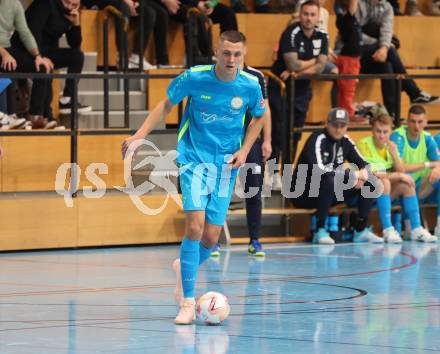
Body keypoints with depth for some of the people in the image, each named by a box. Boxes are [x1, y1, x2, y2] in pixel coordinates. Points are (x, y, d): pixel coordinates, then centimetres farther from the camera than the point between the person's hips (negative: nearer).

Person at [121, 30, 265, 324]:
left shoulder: (250, 86, -7)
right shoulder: (194, 78, -12)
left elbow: (258, 117, 13)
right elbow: (167, 104, 4)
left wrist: (244, 151, 1)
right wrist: (140, 135, -5)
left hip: (226, 165, 2)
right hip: (194, 159, -2)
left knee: (211, 238, -1)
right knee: (195, 226, -19)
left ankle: (185, 268, 35)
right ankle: (188, 302, -13)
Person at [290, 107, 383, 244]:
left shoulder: (345, 141, 3)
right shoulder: (318, 140, -20)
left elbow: (363, 164, 11)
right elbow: (319, 170, -34)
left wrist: (363, 173, -16)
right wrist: (352, 175, -27)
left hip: (331, 192, 7)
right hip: (304, 194, -7)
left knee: (370, 182, -3)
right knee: (331, 180, -38)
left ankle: (360, 231, 1)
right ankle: (320, 231, -27)